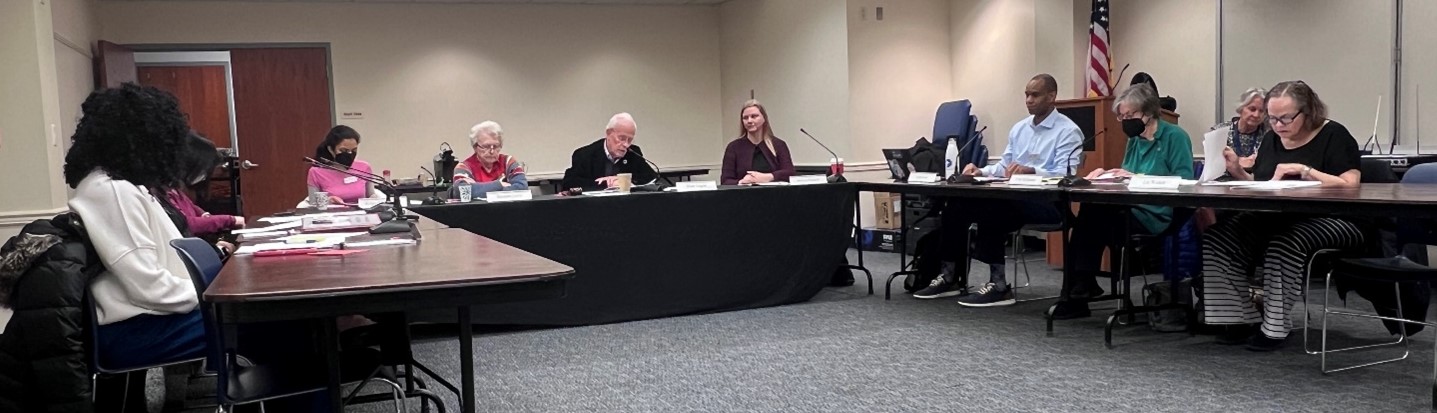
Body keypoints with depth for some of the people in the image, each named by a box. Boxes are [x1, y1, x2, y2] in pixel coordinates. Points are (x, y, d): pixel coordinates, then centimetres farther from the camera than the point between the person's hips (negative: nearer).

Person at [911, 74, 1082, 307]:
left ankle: (998, 284, -27)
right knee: (957, 205, -12)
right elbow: (1004, 166, 17)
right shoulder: (1019, 128, 19)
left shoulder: (1068, 131, -5)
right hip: (1014, 197, 8)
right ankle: (949, 277, -8)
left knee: (989, 211, -33)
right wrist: (980, 172, -5)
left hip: (1047, 201, -7)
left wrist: (1031, 170, -34)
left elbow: (1066, 174, -17)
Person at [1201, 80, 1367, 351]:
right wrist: (1237, 172, 1)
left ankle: (1274, 327, -23)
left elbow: (1350, 185, -16)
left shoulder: (1334, 136, -4)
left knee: (1284, 244, -39)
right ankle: (1244, 318, -10)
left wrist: (1303, 170, -22)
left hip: (1331, 221, -6)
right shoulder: (1271, 140, 15)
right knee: (1217, 239, -17)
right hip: (1277, 219, 7)